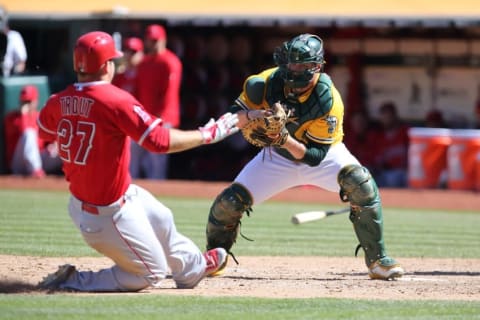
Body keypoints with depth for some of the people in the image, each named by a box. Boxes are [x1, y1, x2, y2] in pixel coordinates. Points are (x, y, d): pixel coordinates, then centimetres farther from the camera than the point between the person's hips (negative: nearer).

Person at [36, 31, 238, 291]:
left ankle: (194, 267, 55)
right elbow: (161, 141, -27)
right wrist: (208, 134, -14)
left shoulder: (59, 102, -5)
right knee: (152, 273, 10)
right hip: (107, 216, -9)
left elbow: (44, 130, 17)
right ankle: (71, 282, 3)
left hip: (80, 199, 9)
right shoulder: (117, 101, -26)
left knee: (161, 219, 30)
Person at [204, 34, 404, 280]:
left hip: (324, 154, -3)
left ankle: (377, 261, -21)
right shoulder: (265, 84, -22)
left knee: (360, 184, -31)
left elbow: (316, 156, -30)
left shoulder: (329, 101, -31)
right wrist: (250, 115, -34)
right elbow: (234, 116, -11)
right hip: (278, 157, 3)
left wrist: (287, 140, -46)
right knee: (230, 202, -10)